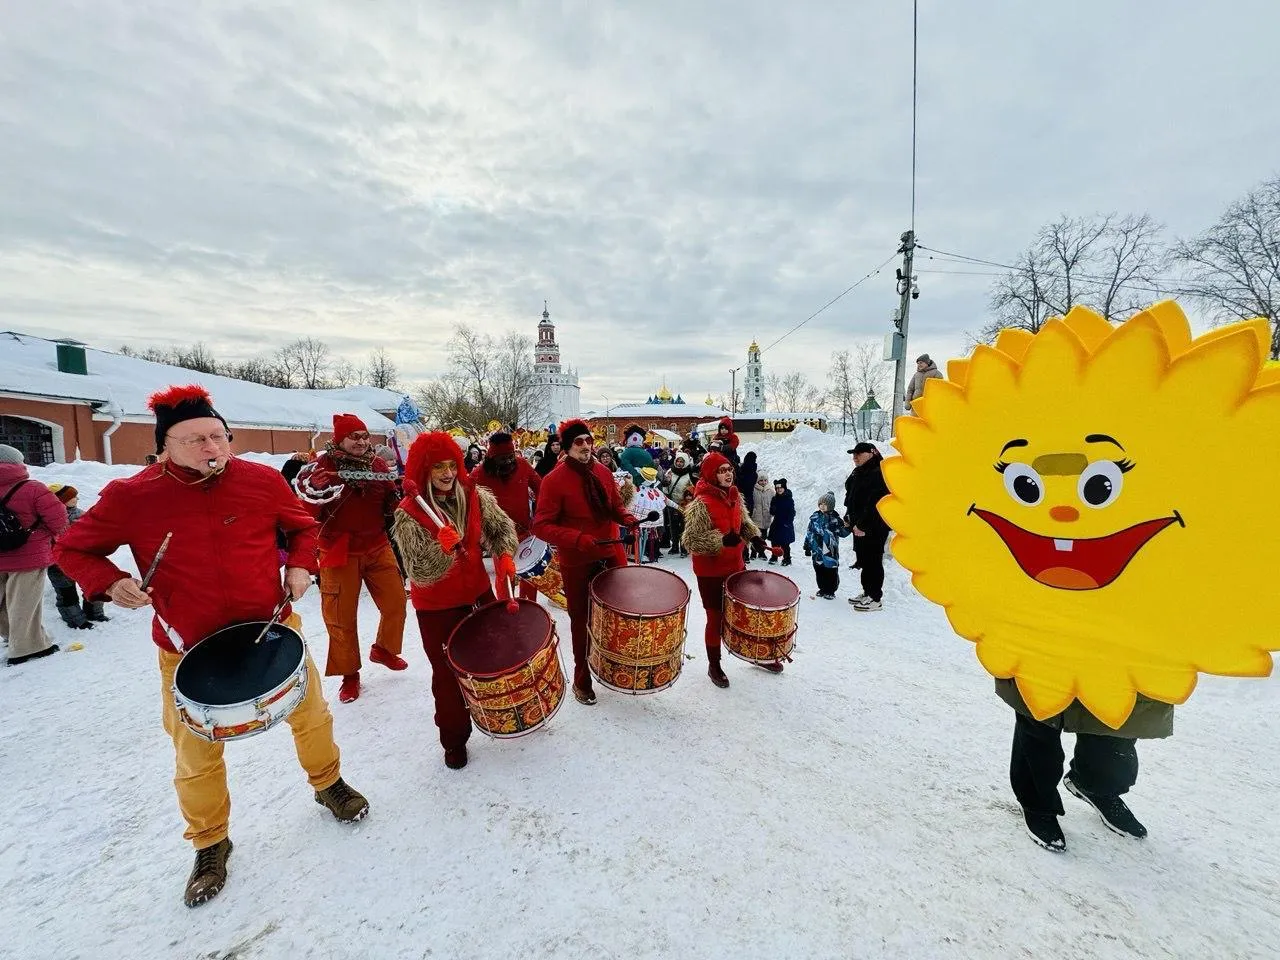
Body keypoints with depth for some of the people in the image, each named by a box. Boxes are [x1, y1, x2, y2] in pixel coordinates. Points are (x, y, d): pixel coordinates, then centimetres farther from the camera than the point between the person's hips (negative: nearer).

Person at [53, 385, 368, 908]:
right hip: (190, 651, 0)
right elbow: (72, 548, 3)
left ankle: (328, 783, 44)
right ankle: (210, 843, 41)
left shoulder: (264, 480, -10)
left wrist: (300, 566, -9)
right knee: (196, 756, 13)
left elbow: (302, 525, 7)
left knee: (312, 715, 15)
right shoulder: (130, 497, -12)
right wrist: (109, 582, -15)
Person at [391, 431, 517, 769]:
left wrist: (504, 555, -17)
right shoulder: (408, 513, -19)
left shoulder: (475, 496, -9)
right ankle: (454, 739, 35)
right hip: (436, 608, -3)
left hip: (478, 594, 4)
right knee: (448, 673, 12)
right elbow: (420, 574, -24)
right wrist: (441, 547, -41)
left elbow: (502, 528, 1)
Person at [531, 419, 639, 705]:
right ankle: (582, 681, 34)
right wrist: (577, 539, -30)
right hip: (577, 563, -4)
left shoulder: (604, 473, 1)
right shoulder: (554, 480, -15)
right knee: (582, 621, 12)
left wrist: (628, 520, -9)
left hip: (612, 555, 5)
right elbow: (541, 526, -18)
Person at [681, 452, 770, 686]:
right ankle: (714, 665, 33)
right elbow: (690, 541, -24)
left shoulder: (735, 496, 0)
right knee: (716, 617, 10)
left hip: (736, 565, 7)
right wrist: (722, 540, -31)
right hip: (711, 572, -6)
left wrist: (754, 536, -3)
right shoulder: (701, 504, -22)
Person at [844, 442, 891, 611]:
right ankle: (867, 592, 28)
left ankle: (876, 598, 8)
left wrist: (862, 525, -24)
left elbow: (875, 503, -25)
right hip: (859, 526, 10)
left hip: (874, 528, -10)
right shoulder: (858, 473, 14)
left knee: (873, 562, -2)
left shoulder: (879, 474, -18)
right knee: (863, 560, 16)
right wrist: (849, 518, 16)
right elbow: (850, 496, 23)